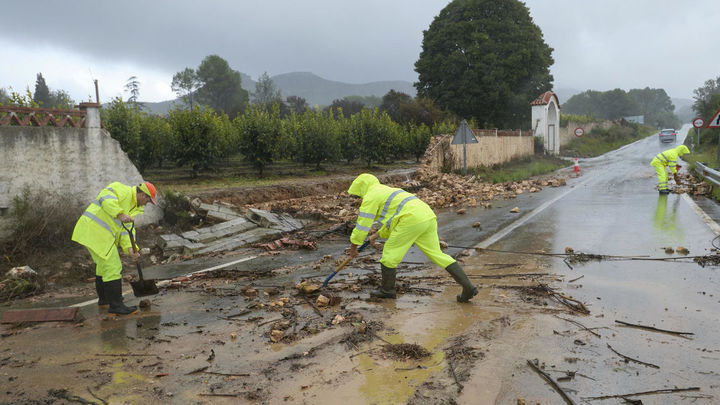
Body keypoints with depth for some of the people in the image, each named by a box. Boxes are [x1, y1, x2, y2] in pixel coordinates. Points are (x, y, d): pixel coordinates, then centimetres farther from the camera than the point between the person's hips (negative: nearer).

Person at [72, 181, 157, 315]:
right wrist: (120, 214, -39)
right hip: (96, 231, -11)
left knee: (103, 264, 26)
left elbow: (127, 229, 7)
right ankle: (115, 305, -4)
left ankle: (103, 298, 44)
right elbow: (106, 197, -28)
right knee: (113, 267, -9)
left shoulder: (135, 208, 16)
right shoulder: (123, 190, -9)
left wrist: (129, 248, -8)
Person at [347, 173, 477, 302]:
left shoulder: (370, 196, 8)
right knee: (437, 255, 11)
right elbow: (389, 223, 48)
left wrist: (353, 247, 15)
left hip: (411, 219, -9)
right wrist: (379, 235, 59)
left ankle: (387, 290, 20)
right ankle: (468, 286, 5)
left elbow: (363, 224, 5)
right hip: (428, 217, 9)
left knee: (390, 252, 8)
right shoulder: (389, 192, 35)